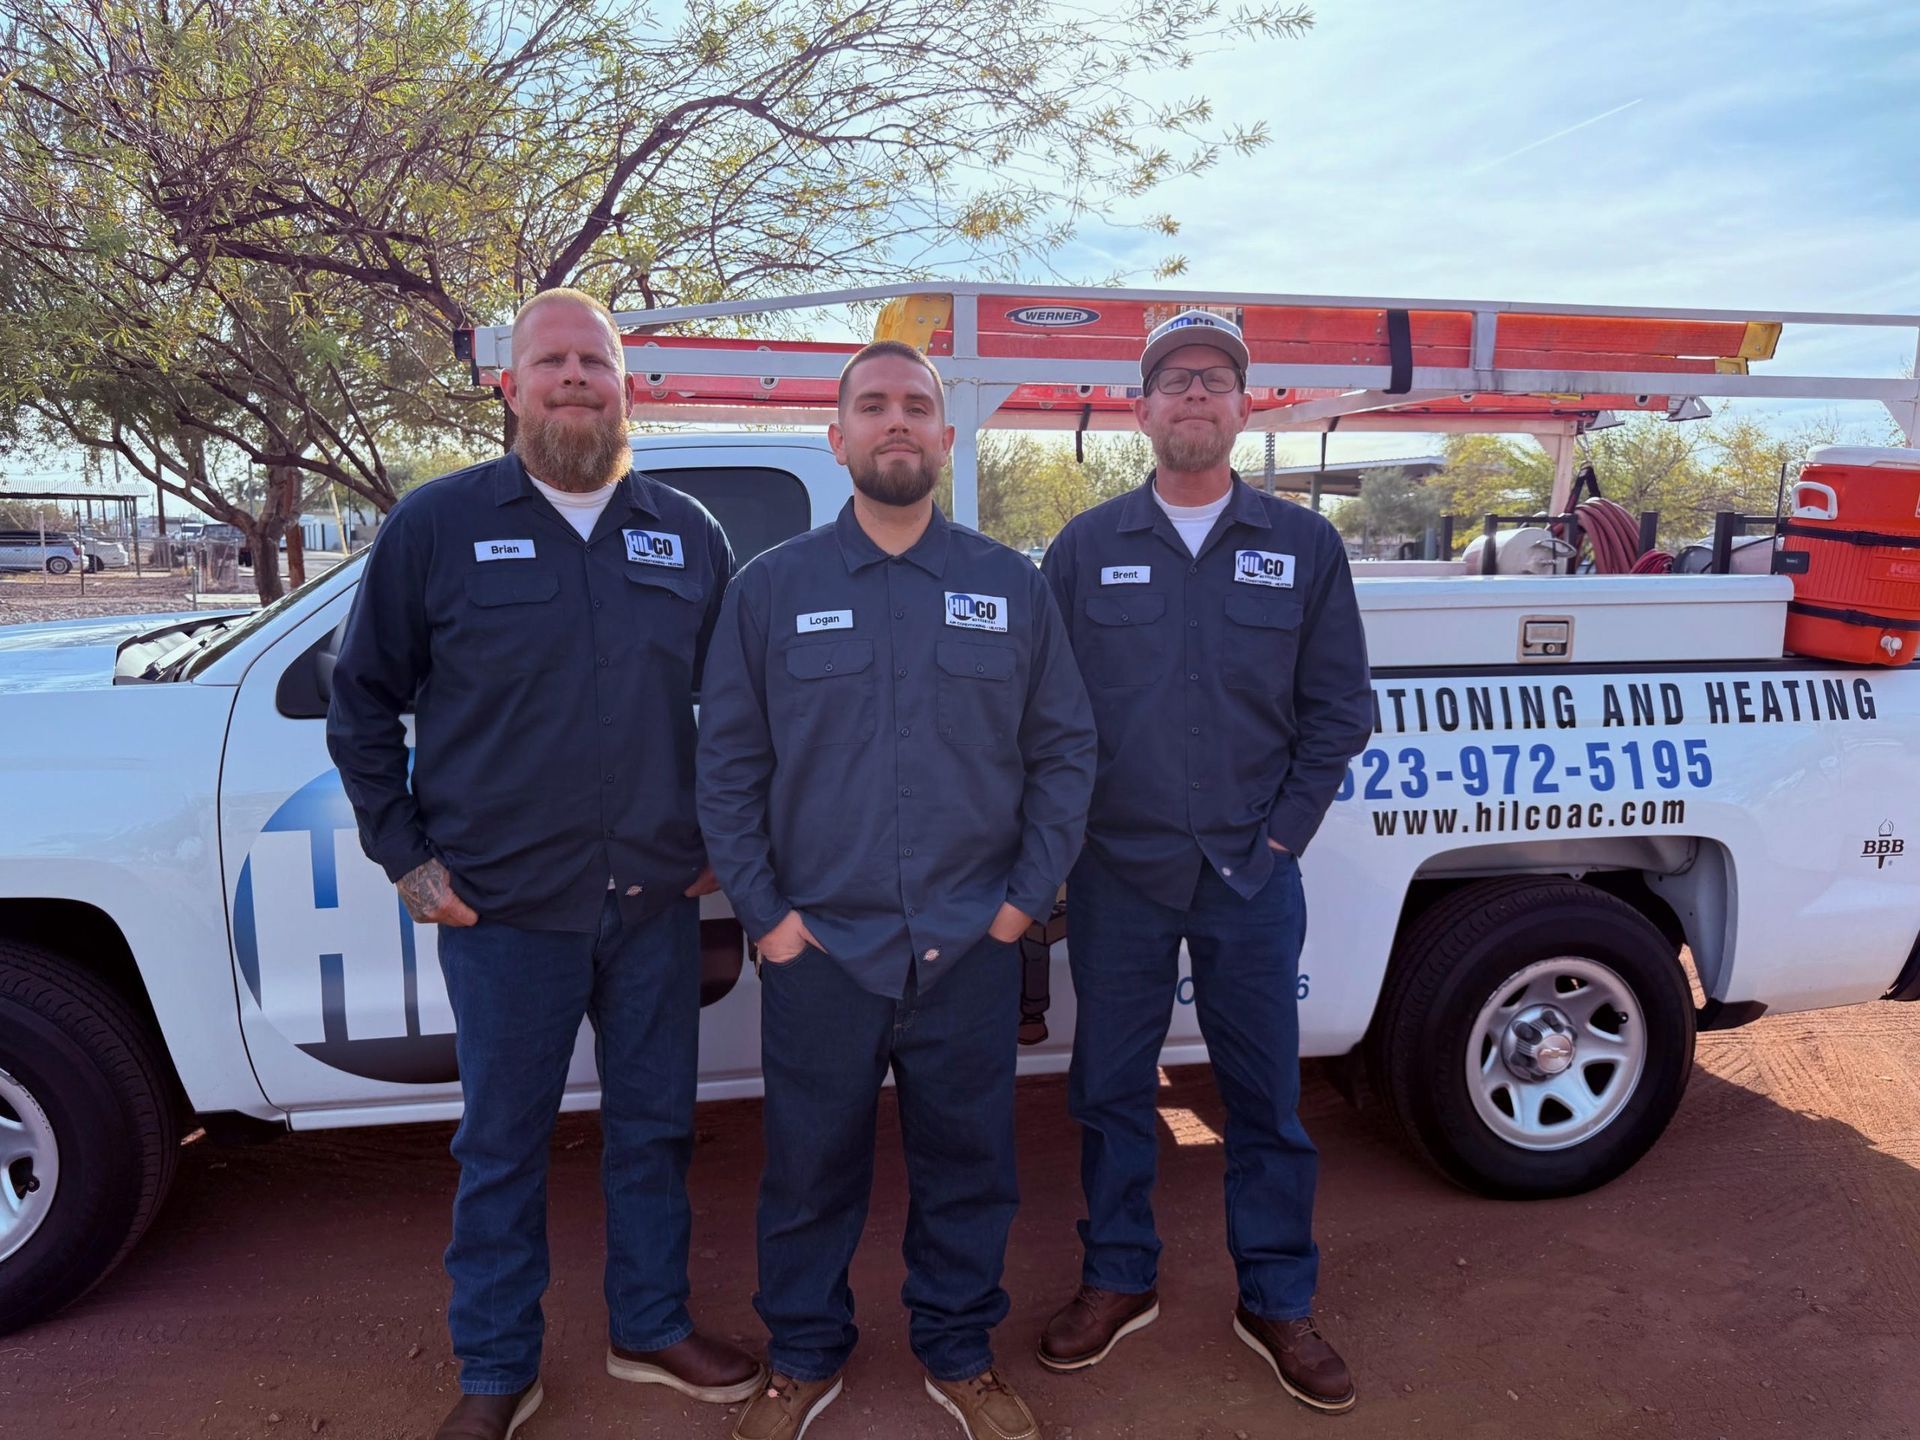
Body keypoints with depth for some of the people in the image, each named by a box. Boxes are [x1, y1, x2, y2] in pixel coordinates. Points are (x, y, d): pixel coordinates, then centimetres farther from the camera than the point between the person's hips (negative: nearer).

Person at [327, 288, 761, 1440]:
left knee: (656, 1129, 15)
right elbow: (363, 700, 3)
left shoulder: (688, 535, 5)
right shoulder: (438, 524, -2)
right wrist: (407, 857, -2)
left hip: (657, 902, 3)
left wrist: (723, 839, 6)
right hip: (502, 909, -2)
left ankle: (654, 1330, 37)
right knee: (503, 1143, 11)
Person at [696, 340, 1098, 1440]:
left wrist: (1028, 895, 0)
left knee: (968, 1165, 13)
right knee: (813, 1168, 13)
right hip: (819, 950, 0)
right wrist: (764, 911, -3)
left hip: (973, 949, 1)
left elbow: (1066, 749, 6)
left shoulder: (1014, 587, 4)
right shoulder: (771, 588, 2)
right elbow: (728, 763, 2)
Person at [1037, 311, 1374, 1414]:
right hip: (1118, 876, 1)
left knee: (1267, 1093, 10)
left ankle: (1277, 1301, 27)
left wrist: (1284, 831, -2)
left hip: (1252, 876, 0)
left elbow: (1338, 706, 5)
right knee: (1111, 1087, 11)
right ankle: (1119, 1281, 30)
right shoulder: (1087, 546, 5)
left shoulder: (1303, 545, 5)